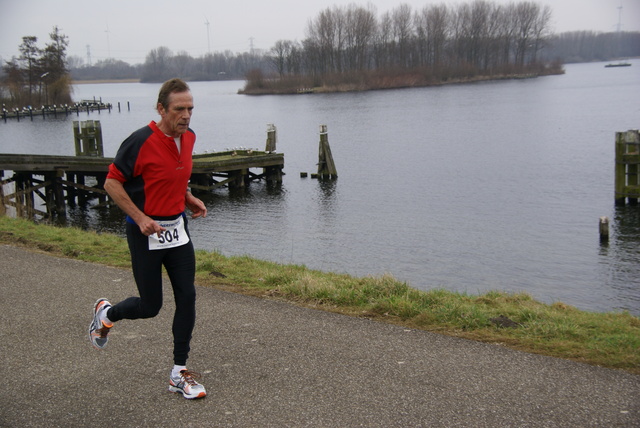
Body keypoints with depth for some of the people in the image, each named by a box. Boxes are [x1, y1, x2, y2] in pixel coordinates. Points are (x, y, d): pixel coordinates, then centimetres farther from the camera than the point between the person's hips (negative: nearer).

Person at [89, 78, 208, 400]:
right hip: (146, 232, -6)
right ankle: (105, 314, 35)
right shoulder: (141, 142, -19)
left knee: (187, 297, 0)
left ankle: (179, 373, 12)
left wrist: (189, 199, 5)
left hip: (177, 228, 6)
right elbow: (112, 183, -13)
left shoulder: (188, 137, 3)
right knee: (150, 306, 2)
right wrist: (141, 218, -21)